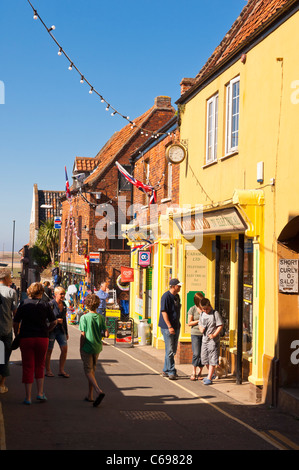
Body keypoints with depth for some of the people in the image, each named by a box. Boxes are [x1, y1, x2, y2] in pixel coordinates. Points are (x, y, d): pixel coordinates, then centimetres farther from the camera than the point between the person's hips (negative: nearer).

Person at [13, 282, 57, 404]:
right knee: (40, 365, 16)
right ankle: (40, 393, 11)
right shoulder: (45, 305, 0)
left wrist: (17, 335, 12)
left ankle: (28, 397, 4)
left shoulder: (24, 304, 0)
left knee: (28, 367, 5)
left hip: (26, 338, 0)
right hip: (42, 338, 0)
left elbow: (16, 323, -2)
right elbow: (54, 322, 0)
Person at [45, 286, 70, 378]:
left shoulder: (64, 305, 9)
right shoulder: (51, 304, -12)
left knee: (64, 349, -3)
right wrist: (56, 320, -18)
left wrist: (66, 332, 20)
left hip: (60, 330, 6)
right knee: (49, 350, 4)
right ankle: (48, 370, 16)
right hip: (51, 330, -6)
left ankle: (61, 370, 6)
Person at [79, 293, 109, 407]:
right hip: (97, 347, 5)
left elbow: (83, 335, -12)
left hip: (87, 347, -5)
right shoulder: (101, 317, 0)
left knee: (88, 371, -2)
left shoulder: (84, 318, -12)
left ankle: (99, 391, -24)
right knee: (92, 370, 17)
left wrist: (81, 349, -4)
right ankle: (90, 395, 21)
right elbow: (106, 334, -5)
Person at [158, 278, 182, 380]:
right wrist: (169, 326, -22)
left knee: (173, 350, 13)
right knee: (170, 350, -6)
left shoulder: (177, 296, 13)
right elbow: (164, 312, -18)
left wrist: (177, 325, 19)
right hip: (167, 327, -9)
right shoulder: (166, 296, -14)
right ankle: (171, 372, -1)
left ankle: (166, 370, 22)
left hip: (176, 326, 9)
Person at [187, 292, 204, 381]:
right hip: (195, 334, -2)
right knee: (196, 354, -8)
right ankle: (193, 373, 7)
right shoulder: (192, 309, -2)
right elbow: (189, 323, -3)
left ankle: (200, 373, 14)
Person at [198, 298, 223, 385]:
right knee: (204, 358, 13)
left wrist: (214, 334, -20)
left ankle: (209, 378, -2)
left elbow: (220, 325, -11)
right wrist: (201, 328, -3)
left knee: (212, 359, -5)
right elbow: (200, 324, 20)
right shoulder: (202, 314, 9)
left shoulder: (215, 313, -10)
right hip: (204, 339, 7)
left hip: (213, 340, -7)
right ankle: (211, 373, 33)